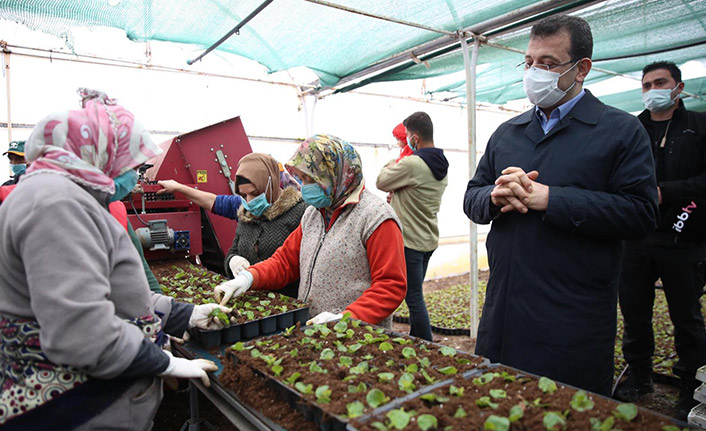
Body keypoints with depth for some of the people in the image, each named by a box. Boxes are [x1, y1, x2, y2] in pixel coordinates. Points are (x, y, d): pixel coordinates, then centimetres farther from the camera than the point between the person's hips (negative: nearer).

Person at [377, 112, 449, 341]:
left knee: (413, 297, 1)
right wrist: (396, 197, 7)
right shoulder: (442, 166, 7)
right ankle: (415, 339, 31)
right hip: (429, 239, 9)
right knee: (415, 294, 19)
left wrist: (390, 165, 9)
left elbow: (381, 182, -7)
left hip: (410, 241, -9)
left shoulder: (411, 164, -21)